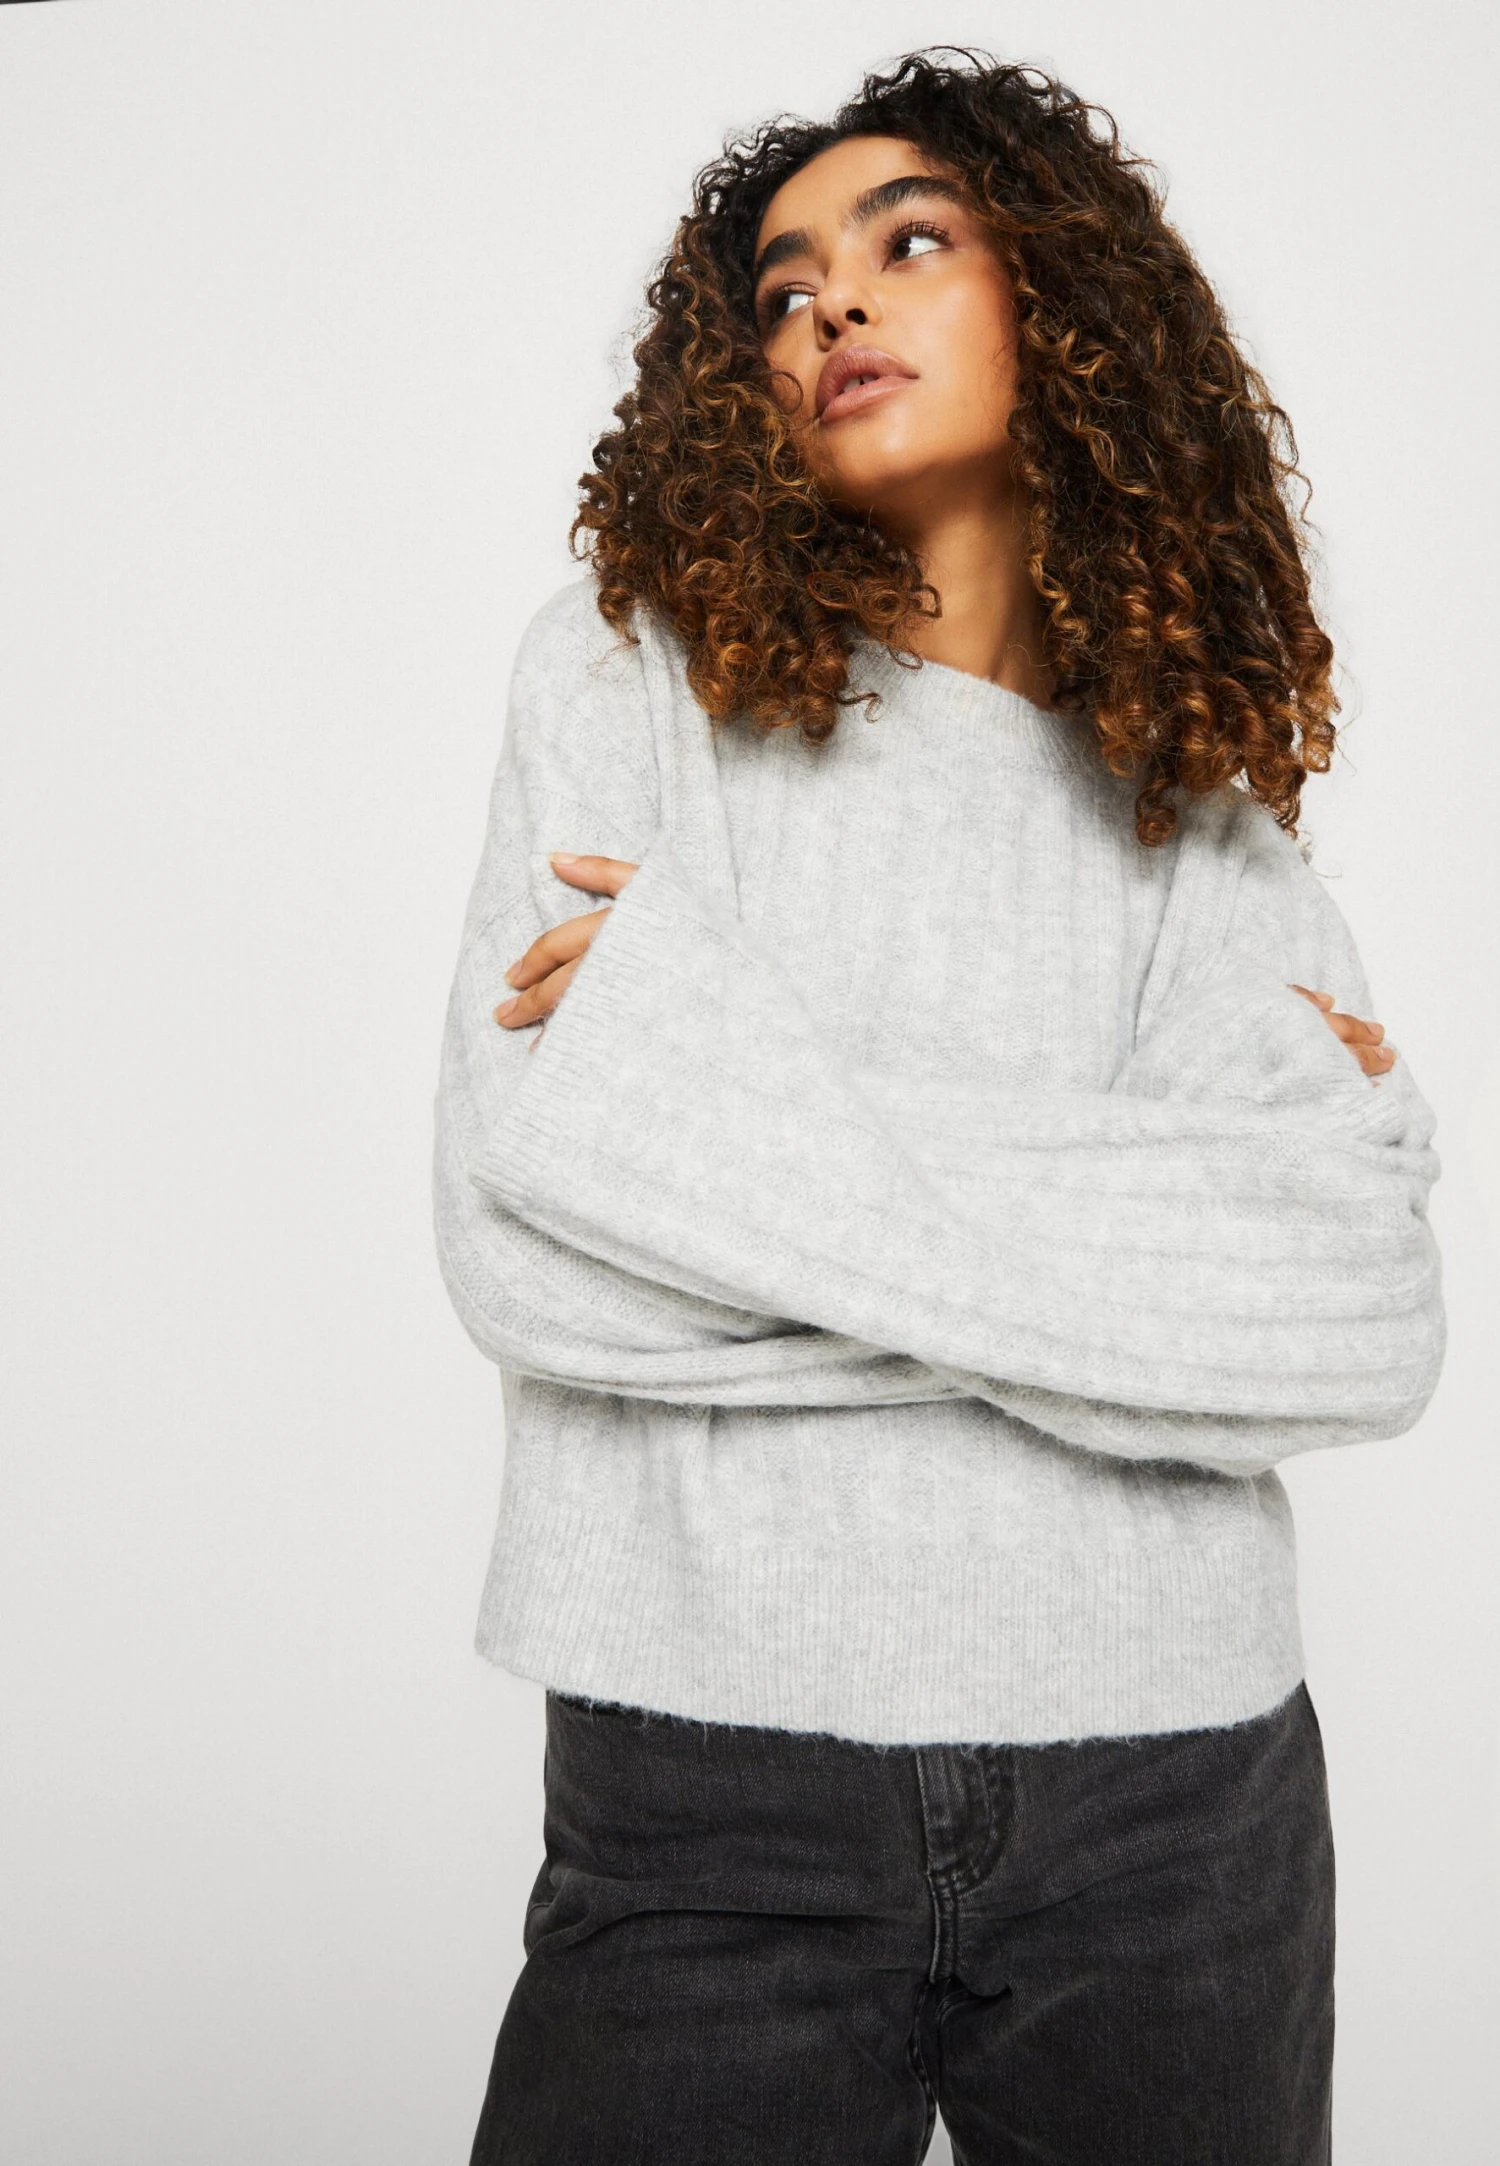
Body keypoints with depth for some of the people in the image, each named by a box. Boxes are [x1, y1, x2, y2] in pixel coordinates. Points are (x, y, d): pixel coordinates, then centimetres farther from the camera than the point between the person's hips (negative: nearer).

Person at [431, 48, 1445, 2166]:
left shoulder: (1199, 805, 4)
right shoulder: (635, 674, -1)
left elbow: (1371, 1328, -12)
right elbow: (525, 1250, -14)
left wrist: (700, 1021, -16)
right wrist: (1137, 1217, -12)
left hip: (1178, 1801, 3)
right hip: (707, 1785, -2)